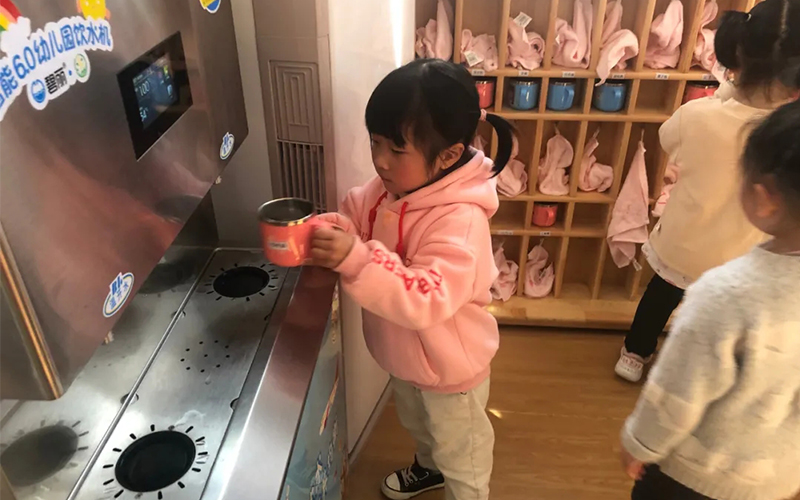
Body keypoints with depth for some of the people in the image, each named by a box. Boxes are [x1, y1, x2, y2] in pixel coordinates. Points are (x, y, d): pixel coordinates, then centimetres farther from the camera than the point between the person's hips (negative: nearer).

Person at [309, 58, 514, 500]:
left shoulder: (459, 221, -37)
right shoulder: (389, 186, -13)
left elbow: (427, 300, -45)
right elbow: (355, 219, -5)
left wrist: (355, 259, -54)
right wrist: (326, 232, -28)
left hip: (448, 368, -8)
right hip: (405, 357, 8)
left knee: (460, 453, 22)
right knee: (417, 424, 38)